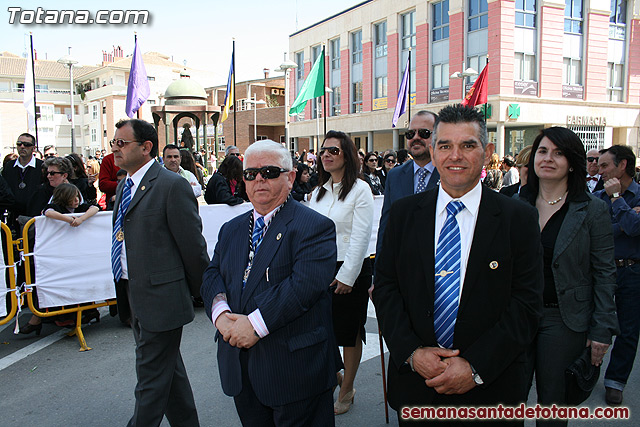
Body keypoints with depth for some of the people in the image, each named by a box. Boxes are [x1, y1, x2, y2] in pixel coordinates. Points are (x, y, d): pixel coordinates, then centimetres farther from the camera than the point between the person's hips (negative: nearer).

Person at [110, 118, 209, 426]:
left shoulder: (172, 186, -17)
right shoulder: (124, 185, 11)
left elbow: (193, 245, -15)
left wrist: (199, 292, -5)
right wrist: (129, 291, 16)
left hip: (161, 297, -9)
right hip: (135, 295, 9)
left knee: (151, 376, 4)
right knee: (168, 368, 21)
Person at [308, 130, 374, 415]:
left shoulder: (360, 189, -8)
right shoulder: (318, 192, 11)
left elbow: (360, 237, -13)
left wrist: (347, 275, -15)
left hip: (350, 270, -5)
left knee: (349, 332, 8)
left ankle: (347, 390, 24)